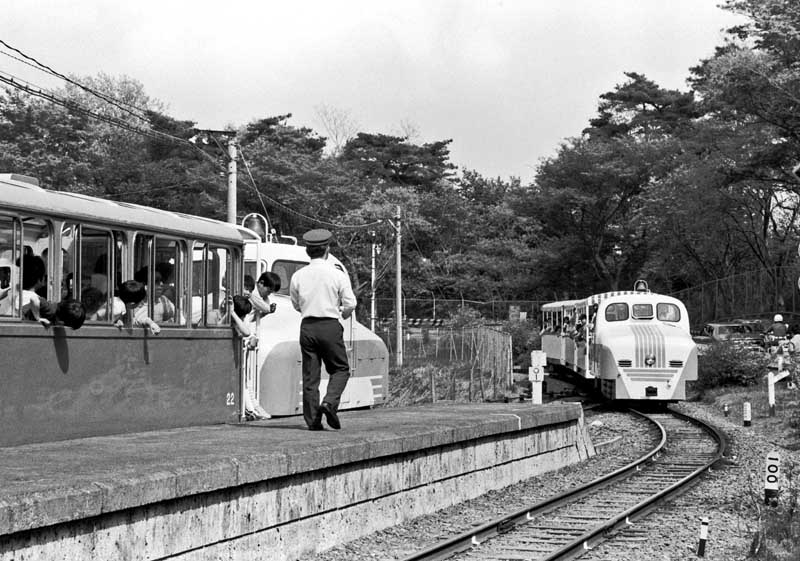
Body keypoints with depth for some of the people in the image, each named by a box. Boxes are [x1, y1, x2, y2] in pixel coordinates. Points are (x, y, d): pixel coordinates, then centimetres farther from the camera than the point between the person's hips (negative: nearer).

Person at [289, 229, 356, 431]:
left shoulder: (298, 276, 4)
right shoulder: (337, 275, -5)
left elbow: (296, 306, 14)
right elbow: (350, 304, -4)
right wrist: (343, 313, 18)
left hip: (307, 326, 3)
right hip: (330, 326, -3)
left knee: (310, 374, 7)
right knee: (340, 369, 11)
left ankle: (312, 420, 5)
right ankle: (329, 402, -12)